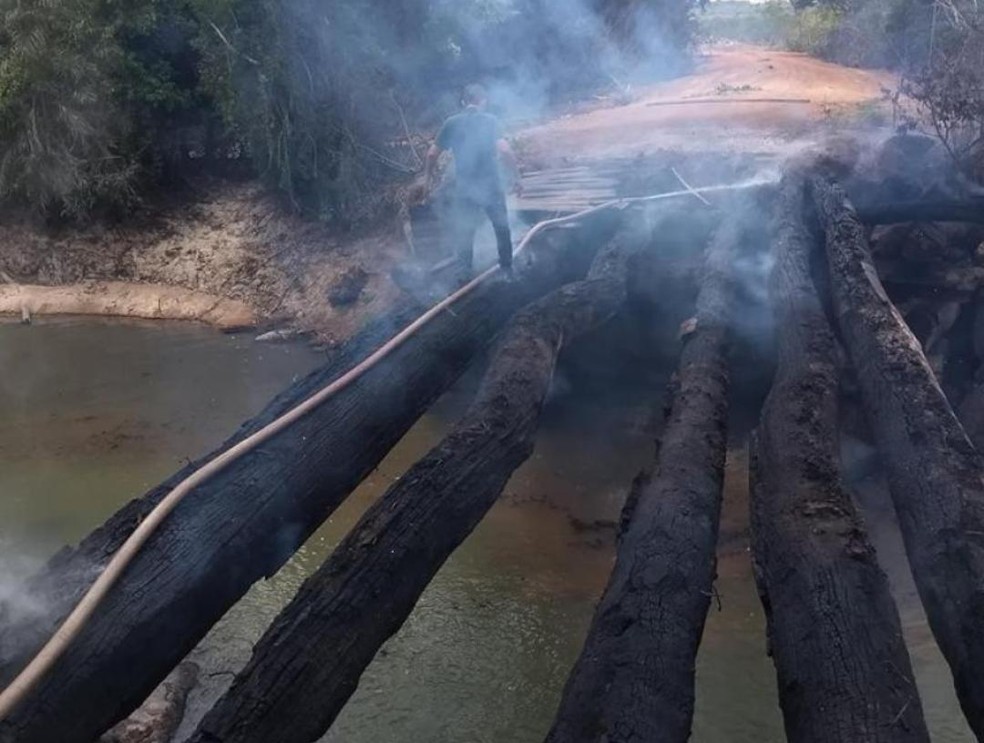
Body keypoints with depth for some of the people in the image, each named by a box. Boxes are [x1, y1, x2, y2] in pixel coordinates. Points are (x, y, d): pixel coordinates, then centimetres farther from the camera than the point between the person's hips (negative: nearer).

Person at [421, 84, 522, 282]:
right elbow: (505, 150, -19)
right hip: (491, 185, -1)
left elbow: (432, 154, 0)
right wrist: (516, 177, -10)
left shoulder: (451, 123, -1)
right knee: (501, 227, 17)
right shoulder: (490, 120, -8)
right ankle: (507, 268, 25)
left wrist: (428, 175, 17)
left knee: (464, 230, 15)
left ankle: (464, 272, 19)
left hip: (464, 186, 2)